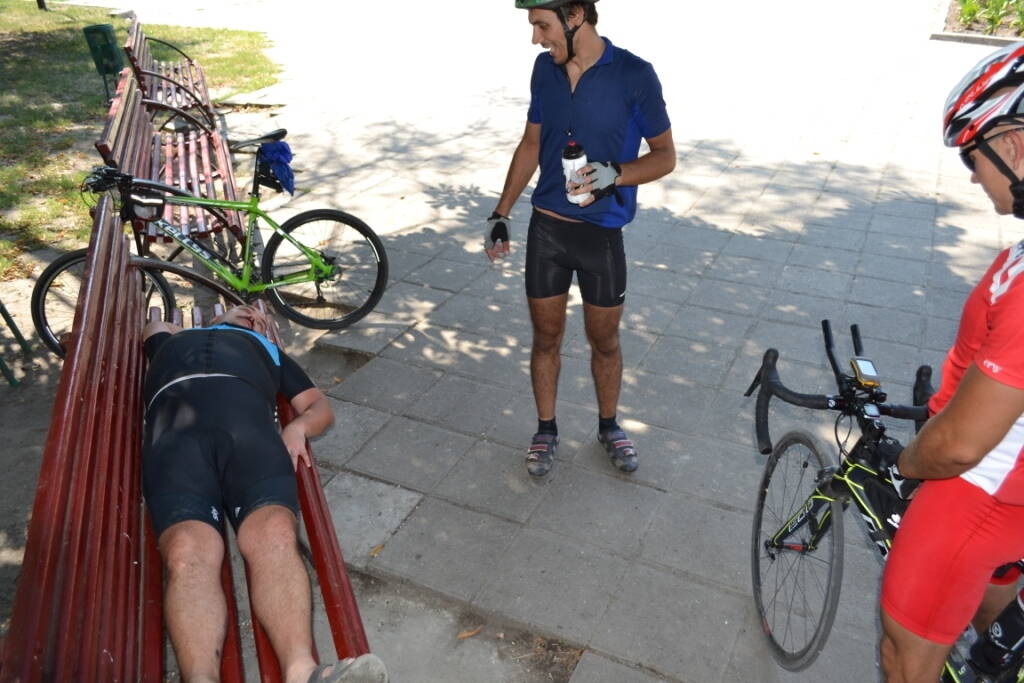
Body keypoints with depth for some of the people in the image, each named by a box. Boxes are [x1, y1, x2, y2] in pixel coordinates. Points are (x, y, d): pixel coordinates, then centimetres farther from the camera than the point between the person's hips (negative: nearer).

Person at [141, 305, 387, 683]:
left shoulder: (266, 348, 41)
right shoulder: (174, 340, 44)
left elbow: (320, 406, 29)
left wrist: (297, 427, 7)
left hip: (248, 425, 0)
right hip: (176, 431, 1)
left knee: (275, 539, -33)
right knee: (188, 553, -31)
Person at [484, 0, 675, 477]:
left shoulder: (634, 75, -12)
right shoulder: (544, 68, 1)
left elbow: (665, 155, -6)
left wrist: (615, 174, -26)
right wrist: (501, 214, 10)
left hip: (601, 233, -3)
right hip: (546, 227, 3)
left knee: (604, 340, 13)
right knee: (546, 337, 12)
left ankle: (608, 425, 36)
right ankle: (546, 430, 32)